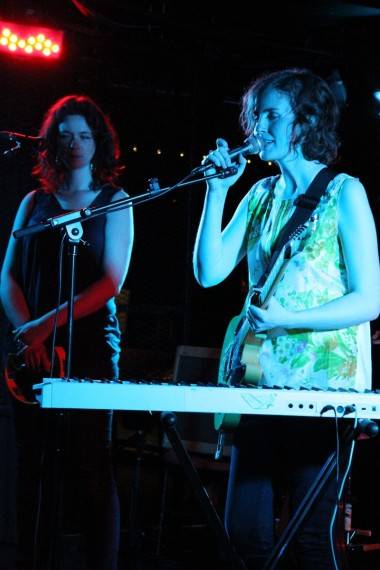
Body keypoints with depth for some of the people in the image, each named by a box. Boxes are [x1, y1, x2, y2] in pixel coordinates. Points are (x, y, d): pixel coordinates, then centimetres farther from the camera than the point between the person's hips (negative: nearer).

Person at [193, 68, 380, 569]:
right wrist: (217, 191, 1)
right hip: (262, 383, 5)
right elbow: (209, 273, 7)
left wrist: (286, 318, -19)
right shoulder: (262, 194, 14)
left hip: (323, 387, -5)